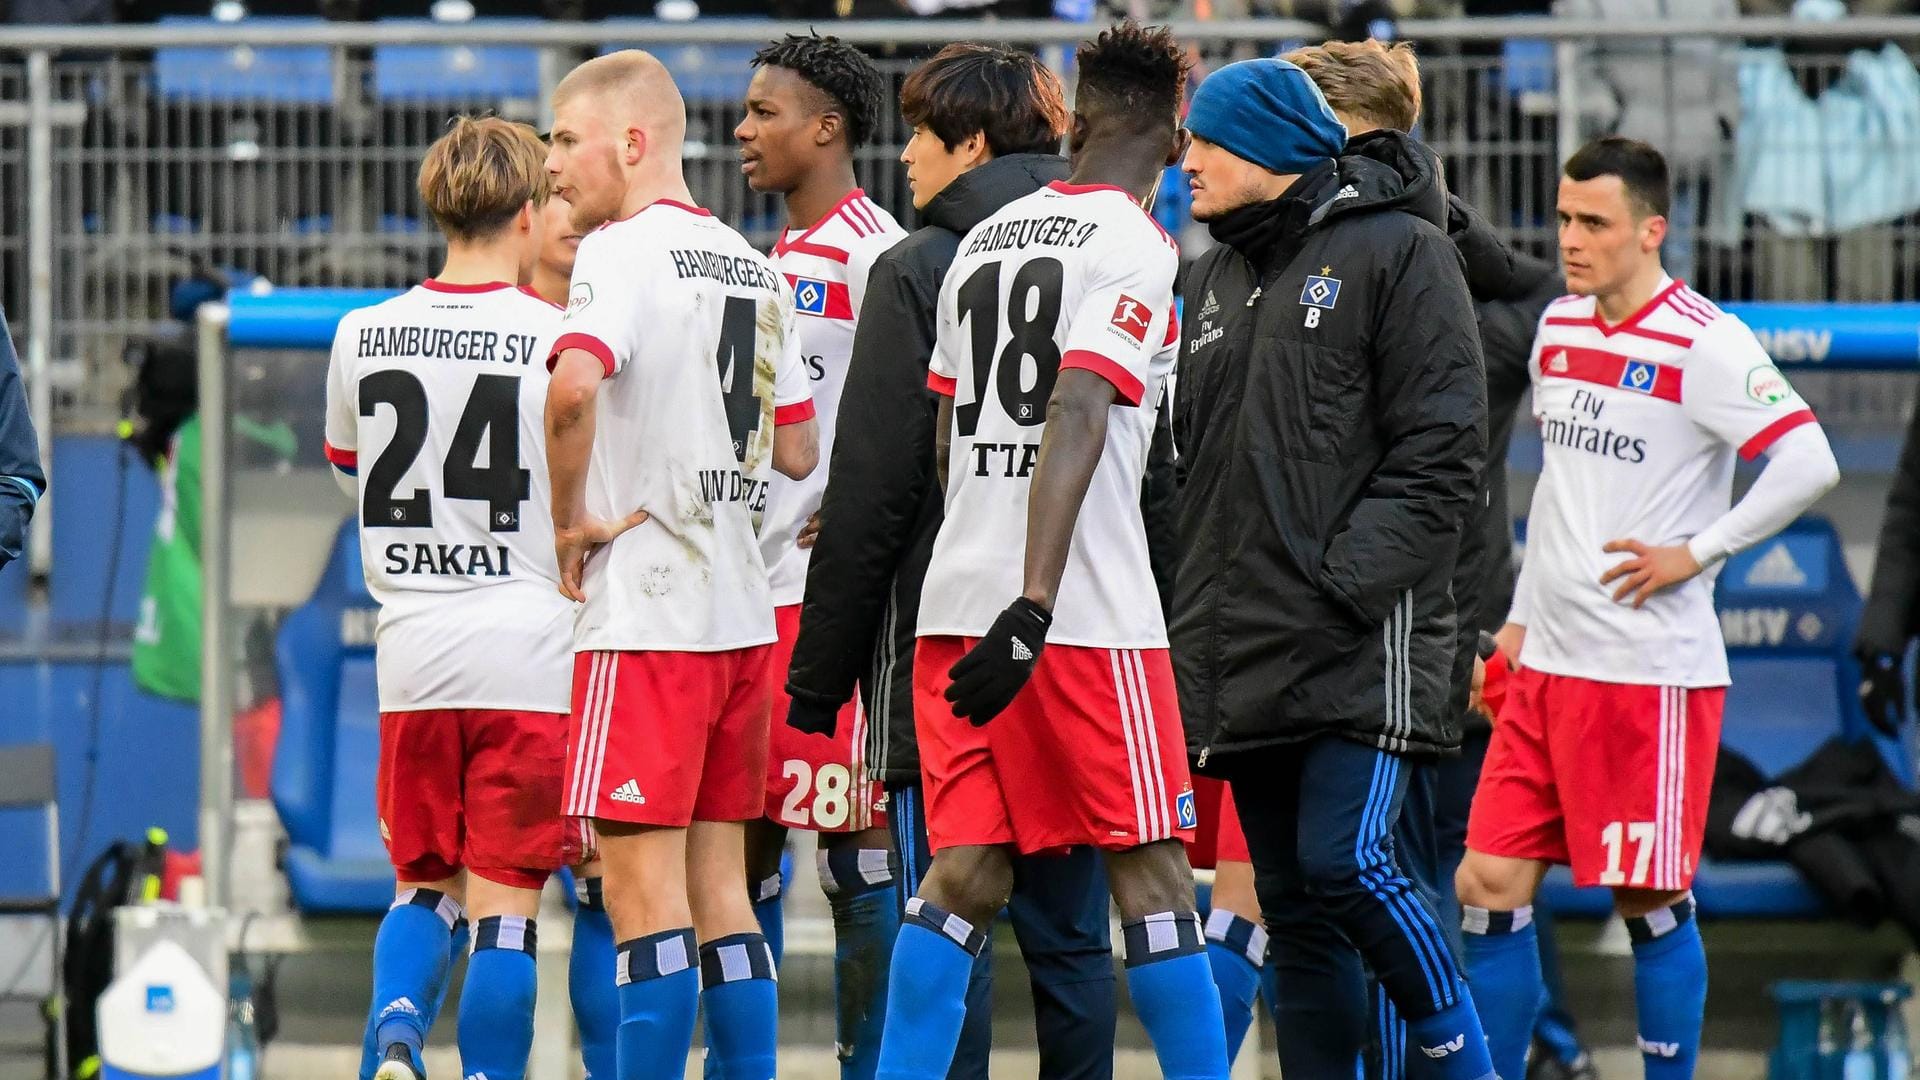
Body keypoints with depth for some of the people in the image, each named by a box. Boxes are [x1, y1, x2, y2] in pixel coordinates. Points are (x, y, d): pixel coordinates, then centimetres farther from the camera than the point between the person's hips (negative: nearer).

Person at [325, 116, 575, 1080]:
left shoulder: (363, 338, 5)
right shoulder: (558, 339, -6)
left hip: (412, 658, 3)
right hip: (529, 655, -3)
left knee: (423, 885, 15)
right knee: (504, 901, 1)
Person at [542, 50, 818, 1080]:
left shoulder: (624, 252, -10)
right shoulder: (754, 269, 15)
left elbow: (573, 387, -29)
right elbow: (798, 451, 19)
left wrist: (570, 522, -15)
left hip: (644, 614, -8)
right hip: (742, 609, 8)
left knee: (643, 889, -7)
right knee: (720, 890, 11)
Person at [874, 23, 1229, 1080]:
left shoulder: (984, 240, 15)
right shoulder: (1135, 247, -6)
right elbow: (1075, 420, -18)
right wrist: (1031, 612, -23)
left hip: (956, 602, 6)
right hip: (1091, 615, -6)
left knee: (964, 874, 5)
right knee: (1151, 874, -1)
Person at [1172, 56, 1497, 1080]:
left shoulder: (1398, 252, -4)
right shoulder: (1216, 279, 19)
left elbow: (1438, 449, -10)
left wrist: (1350, 579, -18)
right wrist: (1193, 615, 12)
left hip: (1363, 640, -7)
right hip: (1244, 650, 7)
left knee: (1345, 862, -18)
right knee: (1291, 906, 6)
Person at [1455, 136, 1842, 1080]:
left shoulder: (1704, 345, -12)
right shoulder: (1559, 327, 12)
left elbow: (1809, 464, -20)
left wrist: (1695, 553, -16)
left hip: (1653, 672, -7)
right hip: (1548, 665, 7)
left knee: (1650, 903, -1)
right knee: (1490, 885, 3)